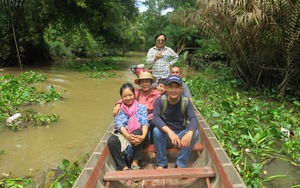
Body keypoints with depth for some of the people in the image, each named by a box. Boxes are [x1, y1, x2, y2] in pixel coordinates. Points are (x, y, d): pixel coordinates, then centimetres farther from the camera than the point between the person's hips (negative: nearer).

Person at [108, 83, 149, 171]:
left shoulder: (141, 107, 7)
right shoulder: (119, 109, 9)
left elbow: (145, 123, -7)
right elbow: (119, 124, -6)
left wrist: (143, 136, -28)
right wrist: (128, 136, -27)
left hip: (137, 134, -1)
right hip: (123, 134, 1)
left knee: (136, 132, -36)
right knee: (111, 141, -30)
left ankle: (135, 162, -20)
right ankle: (124, 167, -20)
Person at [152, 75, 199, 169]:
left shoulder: (186, 102, -8)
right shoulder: (159, 100, -11)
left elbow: (194, 119, -23)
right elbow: (155, 118, -27)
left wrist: (189, 133, -47)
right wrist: (169, 131, -47)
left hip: (180, 135, 1)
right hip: (165, 135, -1)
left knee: (195, 132, -26)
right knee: (156, 130, -32)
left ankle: (181, 164, -11)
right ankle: (162, 164, -12)